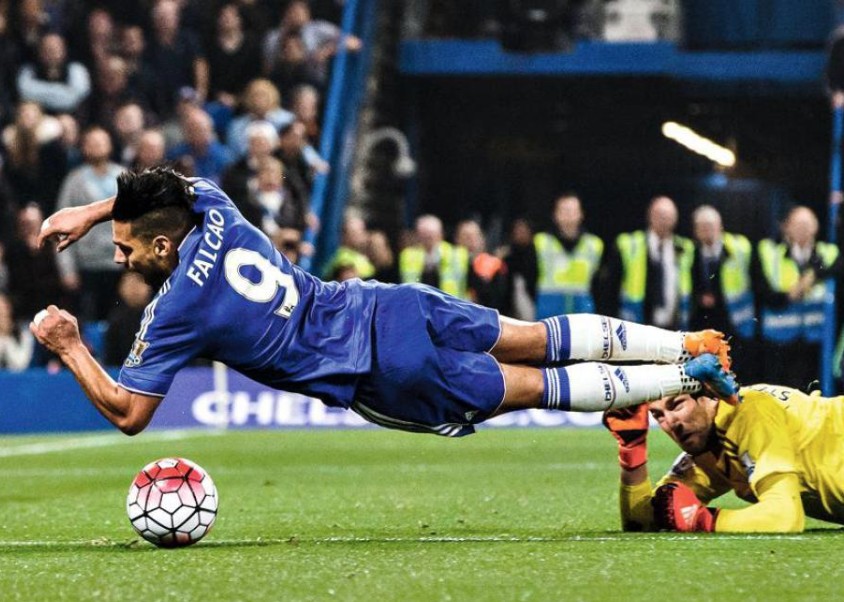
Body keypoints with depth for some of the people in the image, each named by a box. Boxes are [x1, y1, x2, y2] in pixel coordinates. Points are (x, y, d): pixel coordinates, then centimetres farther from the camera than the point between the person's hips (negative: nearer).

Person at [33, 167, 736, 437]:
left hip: (382, 376, -6)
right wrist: (93, 210, 20)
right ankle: (689, 343, 14)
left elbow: (126, 412, -14)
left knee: (531, 387, 6)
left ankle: (690, 374, 6)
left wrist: (68, 345, -6)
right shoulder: (214, 213, 0)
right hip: (385, 305, 6)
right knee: (532, 340, 15)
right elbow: (181, 180, 25)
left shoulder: (175, 313, -19)